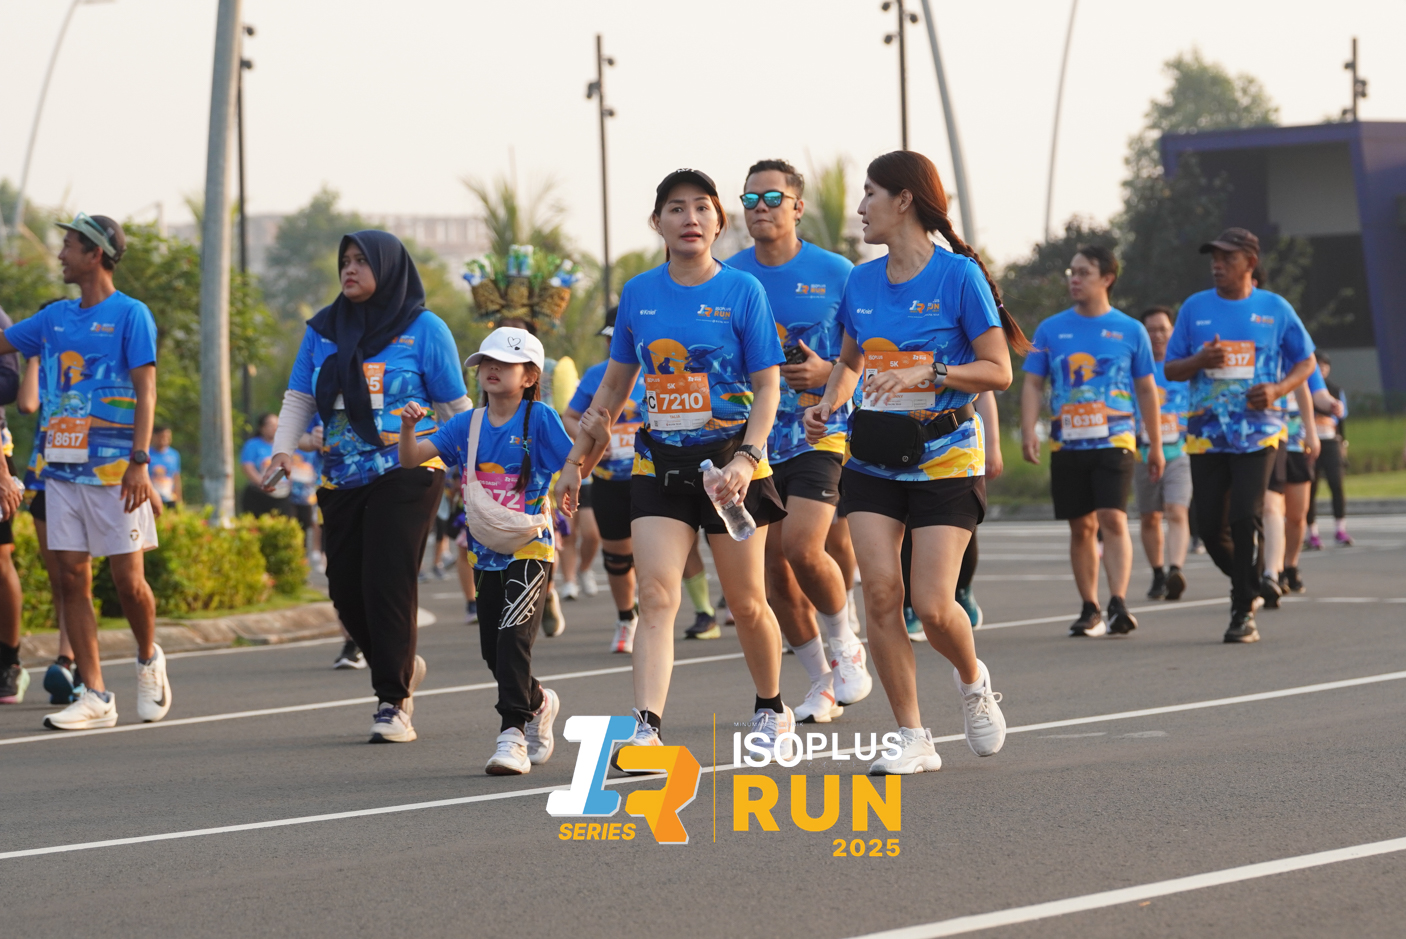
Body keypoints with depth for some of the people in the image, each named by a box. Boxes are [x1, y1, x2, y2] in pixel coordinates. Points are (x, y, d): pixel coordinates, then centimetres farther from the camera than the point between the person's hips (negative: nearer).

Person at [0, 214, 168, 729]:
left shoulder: (130, 315, -4)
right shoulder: (56, 317, 13)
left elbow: (146, 390, -9)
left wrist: (140, 461, -17)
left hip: (114, 469, -5)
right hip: (63, 467, 6)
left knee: (127, 578, -4)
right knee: (73, 577, -1)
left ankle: (149, 660, 24)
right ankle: (95, 696, 1)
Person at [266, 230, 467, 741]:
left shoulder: (423, 329, 1)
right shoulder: (323, 330, 12)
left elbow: (456, 406, 3)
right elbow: (298, 398, 14)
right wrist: (283, 450, -3)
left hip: (404, 475, -5)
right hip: (341, 482, 5)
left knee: (388, 581, -13)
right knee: (346, 588, 4)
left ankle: (394, 703, -7)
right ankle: (402, 666, 30)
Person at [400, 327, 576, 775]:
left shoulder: (539, 419, -7)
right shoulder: (466, 424, 6)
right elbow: (411, 459, 1)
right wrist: (408, 426, -19)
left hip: (530, 549, -6)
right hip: (486, 553, 6)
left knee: (513, 637, -19)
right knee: (493, 650, 11)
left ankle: (513, 735, -18)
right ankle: (538, 703, 38)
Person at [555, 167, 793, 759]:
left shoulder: (743, 291, -4)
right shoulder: (638, 294, 6)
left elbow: (767, 387, -5)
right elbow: (614, 385, 16)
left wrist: (746, 459, -19)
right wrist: (577, 460, 13)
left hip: (731, 461, -2)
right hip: (659, 465, 2)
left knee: (746, 603, 7)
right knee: (656, 595, -14)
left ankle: (771, 710, 32)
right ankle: (647, 728, -23)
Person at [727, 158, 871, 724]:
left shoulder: (835, 274, -3)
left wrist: (827, 372, -15)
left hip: (817, 435, -4)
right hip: (753, 439, 4)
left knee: (801, 548, -20)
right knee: (774, 567, 3)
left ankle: (844, 645, 6)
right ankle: (822, 683, 18)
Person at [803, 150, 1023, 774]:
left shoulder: (958, 275, -9)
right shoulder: (861, 282, 8)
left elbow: (999, 371, -9)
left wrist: (928, 373, -22)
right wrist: (828, 404, 5)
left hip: (944, 458, -5)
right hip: (873, 458, 5)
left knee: (933, 605, -11)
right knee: (880, 591, -9)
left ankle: (973, 681, 24)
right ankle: (912, 739, -1)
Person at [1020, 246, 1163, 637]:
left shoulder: (1130, 330, 4)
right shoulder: (1051, 329, 8)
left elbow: (1146, 389, 10)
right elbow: (1033, 384, 7)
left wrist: (1155, 446, 11)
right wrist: (1028, 430, -9)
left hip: (1114, 442, -2)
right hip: (1067, 444, 2)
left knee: (1113, 520, -17)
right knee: (1081, 528, 6)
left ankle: (1118, 604, -22)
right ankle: (1090, 610, 15)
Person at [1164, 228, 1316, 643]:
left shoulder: (1274, 309, 2)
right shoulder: (1195, 308, 6)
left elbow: (1305, 361, 10)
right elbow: (1171, 370, 9)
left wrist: (1277, 389, -10)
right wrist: (1200, 361, -14)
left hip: (1258, 433, -3)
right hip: (1207, 434, 3)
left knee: (1246, 518, -15)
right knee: (1210, 526, 0)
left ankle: (1244, 612, -6)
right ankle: (1245, 583, 29)